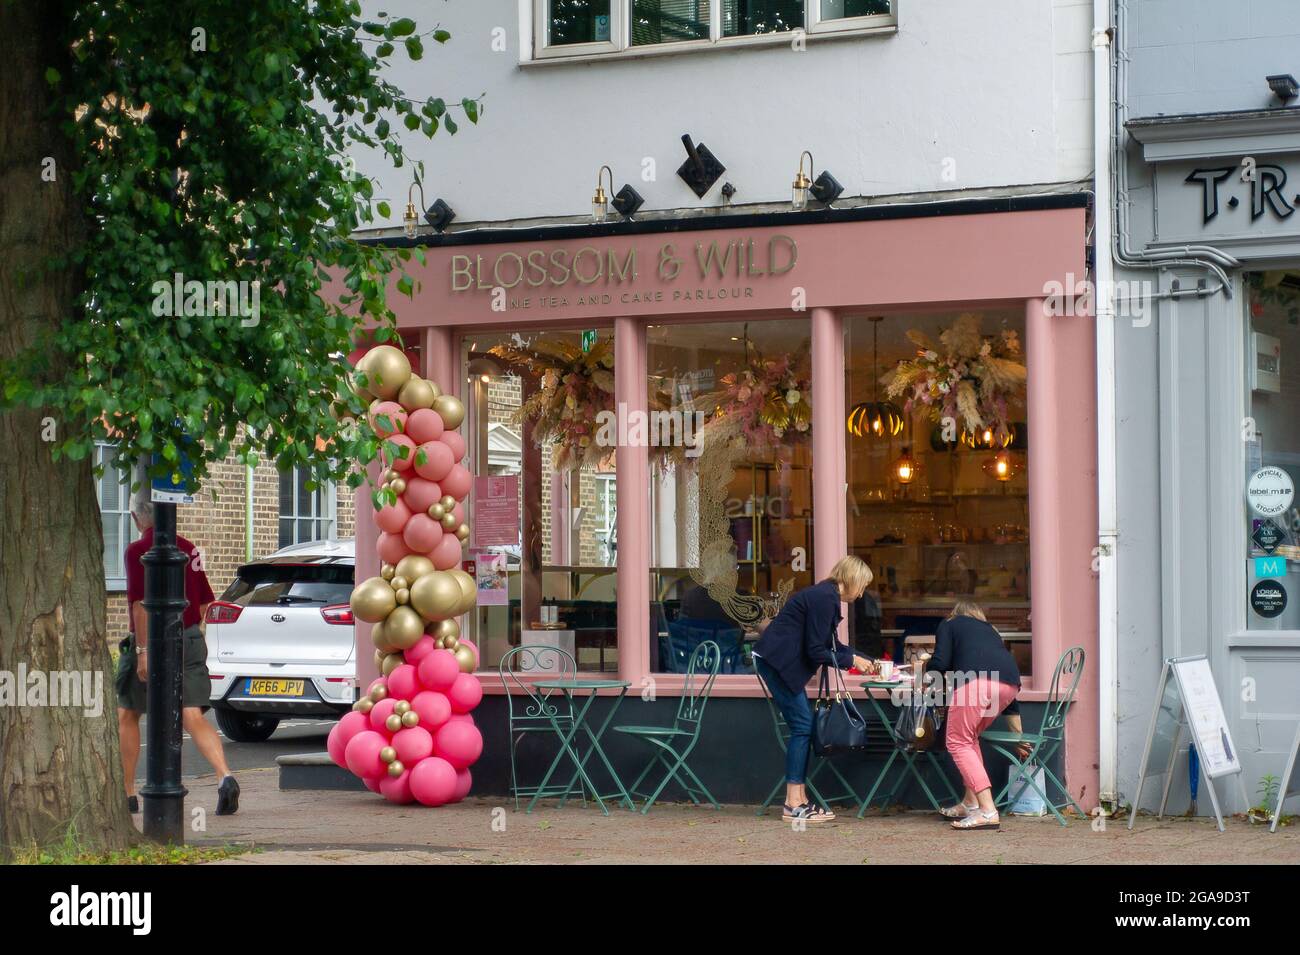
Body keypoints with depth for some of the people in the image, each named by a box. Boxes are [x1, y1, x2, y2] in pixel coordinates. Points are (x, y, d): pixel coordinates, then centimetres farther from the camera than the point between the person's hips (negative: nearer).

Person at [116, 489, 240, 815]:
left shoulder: (138, 550, -9)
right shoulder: (188, 548, 11)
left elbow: (141, 603, -18)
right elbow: (204, 602, 16)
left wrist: (143, 650, -19)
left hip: (153, 642, -5)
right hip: (191, 640, 5)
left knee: (127, 715, 14)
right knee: (194, 717, -4)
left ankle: (127, 793, 19)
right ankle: (225, 778, -26)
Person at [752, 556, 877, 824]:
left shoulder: (827, 596, 15)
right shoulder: (824, 598, -17)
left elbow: (831, 645, 24)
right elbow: (817, 652, -18)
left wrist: (863, 661, 18)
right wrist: (852, 660, -6)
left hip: (777, 660, 10)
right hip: (775, 661, -10)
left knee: (803, 727, 8)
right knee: (802, 726, -9)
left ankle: (797, 799, 9)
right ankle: (794, 805, -10)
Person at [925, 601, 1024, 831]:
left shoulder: (950, 625, 25)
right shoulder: (990, 631, 38)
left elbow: (940, 663, 6)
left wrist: (926, 673, 30)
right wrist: (1018, 735, 40)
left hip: (976, 680, -6)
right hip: (1010, 683, 6)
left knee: (958, 743, 0)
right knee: (969, 737, 25)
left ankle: (987, 811, -13)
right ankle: (970, 803, 23)